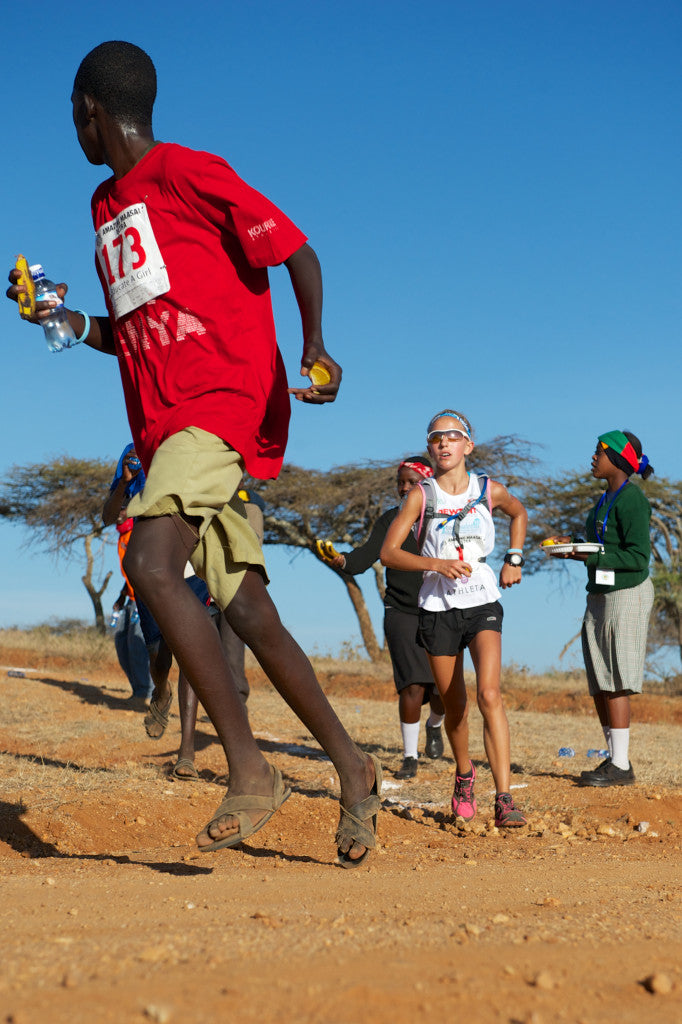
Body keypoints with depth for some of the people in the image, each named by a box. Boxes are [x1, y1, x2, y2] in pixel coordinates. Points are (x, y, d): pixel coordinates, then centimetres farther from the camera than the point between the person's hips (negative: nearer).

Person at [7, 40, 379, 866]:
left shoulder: (190, 173, -3)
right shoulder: (105, 207, 22)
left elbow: (296, 250, -5)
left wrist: (315, 346, -20)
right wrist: (73, 322, 10)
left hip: (224, 400, -8)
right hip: (164, 424, 8)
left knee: (151, 564, -27)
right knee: (246, 610, 5)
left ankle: (250, 771, -22)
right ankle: (351, 768, 15)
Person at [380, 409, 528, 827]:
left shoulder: (489, 490, 2)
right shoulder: (421, 495, -3)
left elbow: (519, 512, 25)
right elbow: (389, 552, -5)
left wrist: (514, 558, 13)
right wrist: (436, 564, -19)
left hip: (483, 604, 0)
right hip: (438, 607, 1)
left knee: (489, 694, -19)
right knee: (454, 706, 9)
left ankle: (504, 799, -21)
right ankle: (464, 774, 38)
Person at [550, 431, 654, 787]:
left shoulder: (631, 499, -13)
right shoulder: (606, 499, 16)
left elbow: (638, 557, -18)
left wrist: (589, 557, -22)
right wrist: (575, 547, 7)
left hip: (626, 594, -10)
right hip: (599, 594, 10)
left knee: (614, 682, -9)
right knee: (598, 684, 10)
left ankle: (621, 765, -4)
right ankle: (615, 758, 18)